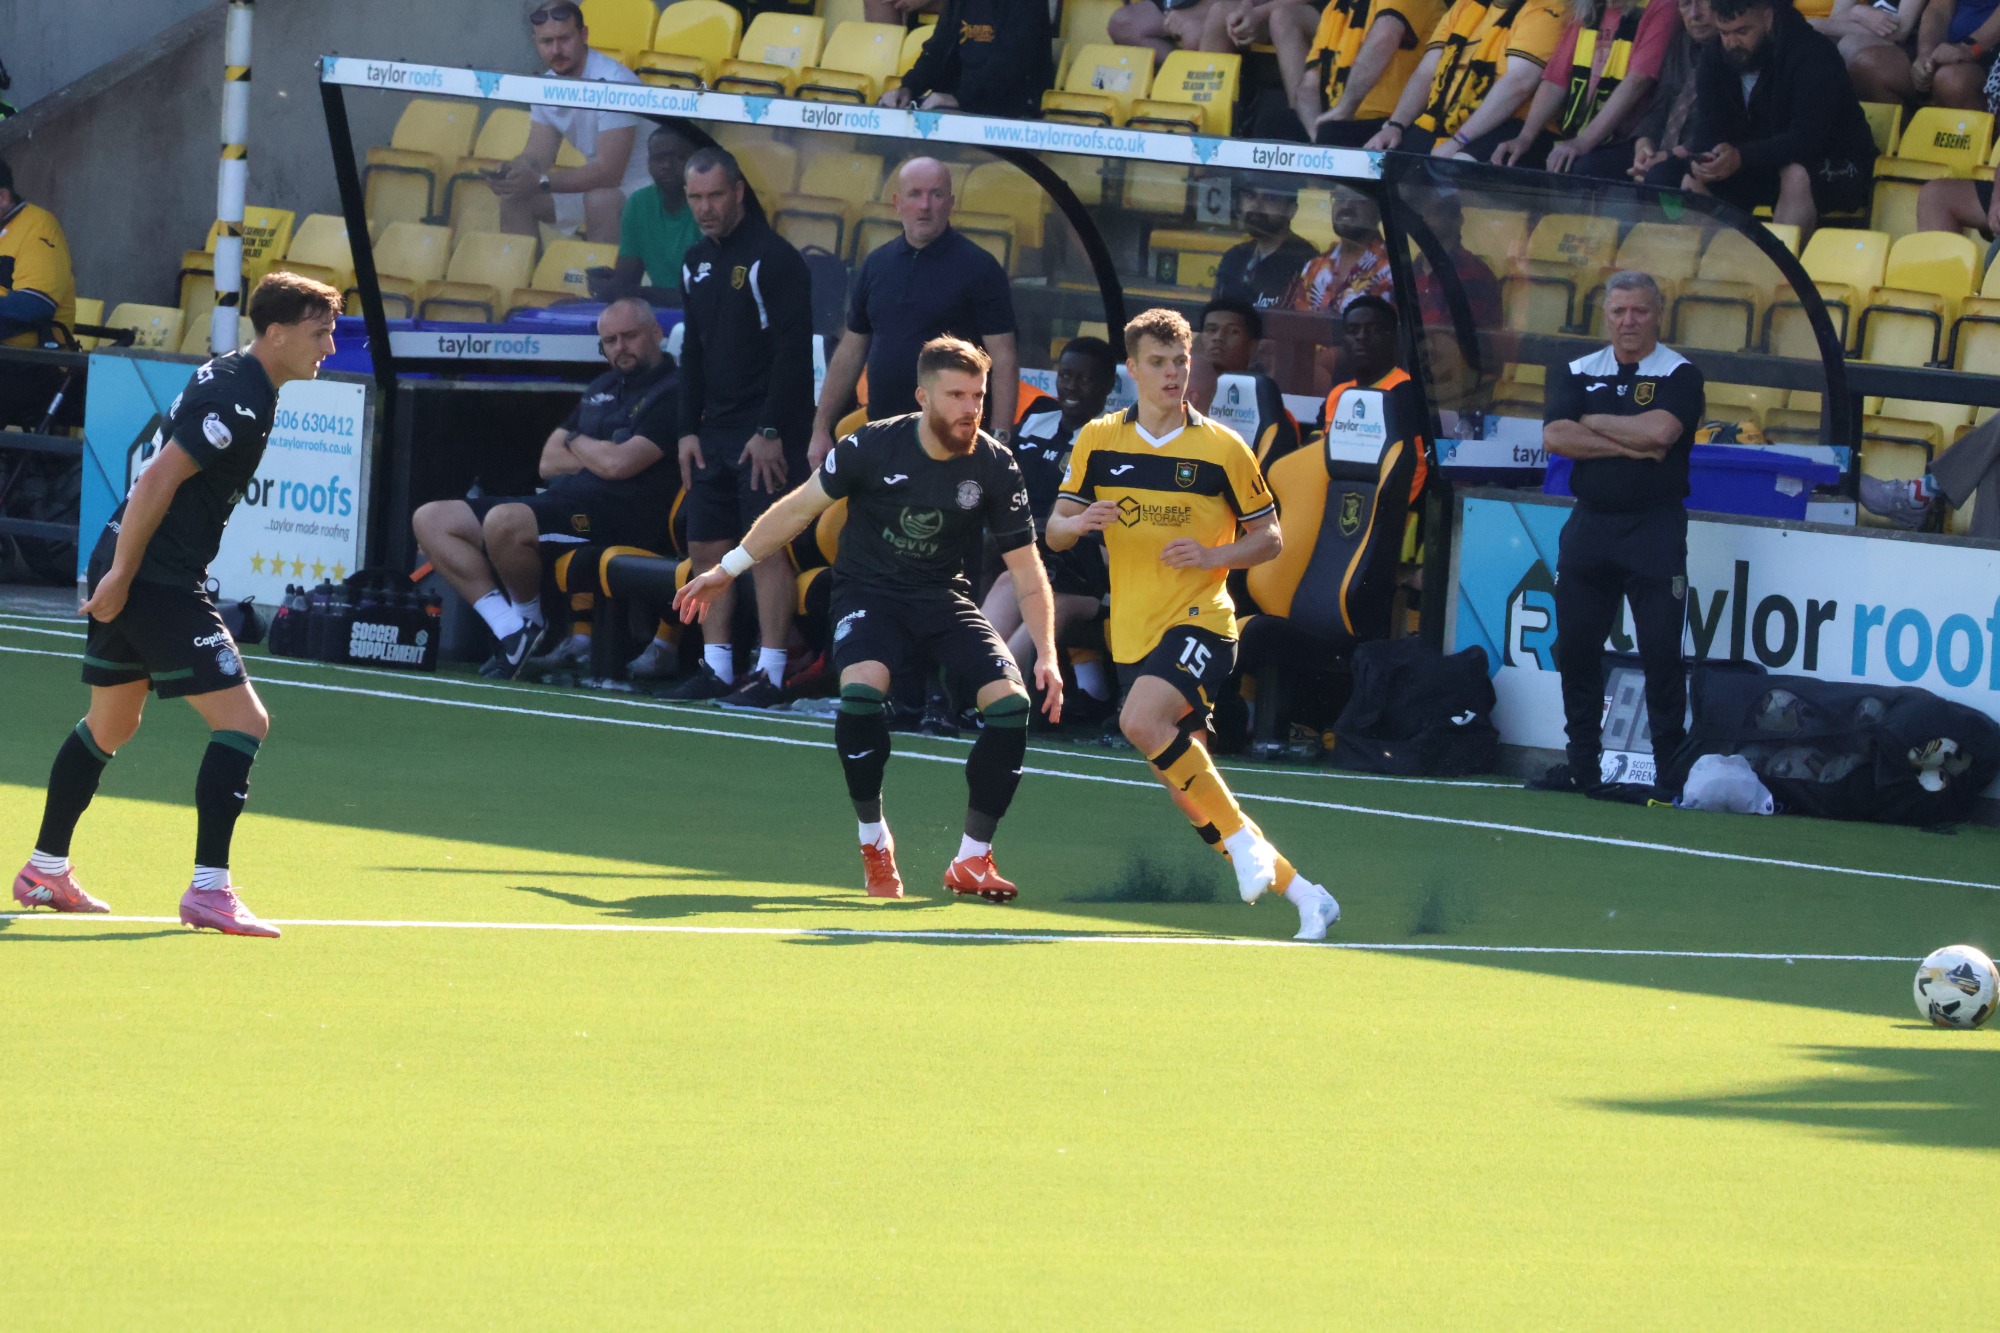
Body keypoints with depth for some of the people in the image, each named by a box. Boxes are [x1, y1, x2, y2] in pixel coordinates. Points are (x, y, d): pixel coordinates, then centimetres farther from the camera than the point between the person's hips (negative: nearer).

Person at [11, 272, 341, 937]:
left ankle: (46, 870, 33)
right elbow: (159, 480, -22)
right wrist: (121, 576, -21)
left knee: (109, 727, 23)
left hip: (127, 577, 11)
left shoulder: (231, 379, 14)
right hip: (155, 581, -11)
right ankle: (209, 889, -14)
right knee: (243, 719, -11)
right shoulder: (237, 400, -17)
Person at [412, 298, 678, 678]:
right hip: (561, 501, 10)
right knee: (430, 520, 0)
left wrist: (575, 442, 5)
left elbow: (618, 464, -16)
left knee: (503, 521, -37)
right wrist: (597, 456, 0)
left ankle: (530, 620, -10)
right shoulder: (603, 387, 24)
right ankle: (510, 630, -12)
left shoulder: (670, 393, -5)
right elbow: (548, 462, 20)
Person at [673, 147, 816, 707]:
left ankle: (770, 674, -9)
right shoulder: (697, 262, 13)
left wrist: (771, 431, -18)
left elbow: (793, 352, -14)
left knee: (767, 547, -9)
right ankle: (716, 668, 11)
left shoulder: (774, 258, -10)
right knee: (706, 547, 6)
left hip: (767, 435, -8)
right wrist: (688, 430, 10)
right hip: (714, 431, 8)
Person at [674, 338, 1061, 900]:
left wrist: (1046, 655, -12)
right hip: (869, 594, -2)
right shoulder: (875, 446, -16)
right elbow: (801, 506, -1)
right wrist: (727, 569, 2)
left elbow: (1027, 568, -3)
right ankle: (874, 842, -12)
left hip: (943, 599, 3)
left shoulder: (995, 467, -10)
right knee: (861, 687, -34)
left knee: (1011, 701, -20)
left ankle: (972, 858, -4)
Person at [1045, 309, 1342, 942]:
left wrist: (1211, 555, -15)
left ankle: (1241, 835, -21)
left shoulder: (1221, 448, -2)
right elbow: (1054, 532, 8)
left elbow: (1270, 538, 4)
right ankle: (1302, 894, 15)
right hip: (1133, 635, 5)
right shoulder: (1098, 441, 5)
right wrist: (1078, 522, -16)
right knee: (1193, 800, 3)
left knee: (1142, 720, -33)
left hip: (1198, 621, -5)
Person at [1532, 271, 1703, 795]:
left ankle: (1670, 767, -2)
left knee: (1661, 651, -6)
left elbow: (1661, 430, -19)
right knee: (1575, 648, 7)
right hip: (1589, 526, 4)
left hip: (1655, 530, -4)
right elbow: (1555, 437, -5)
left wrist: (1592, 423, -7)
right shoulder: (1578, 373, 11)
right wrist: (1631, 446, -11)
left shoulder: (1679, 374, 0)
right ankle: (1582, 765, 16)